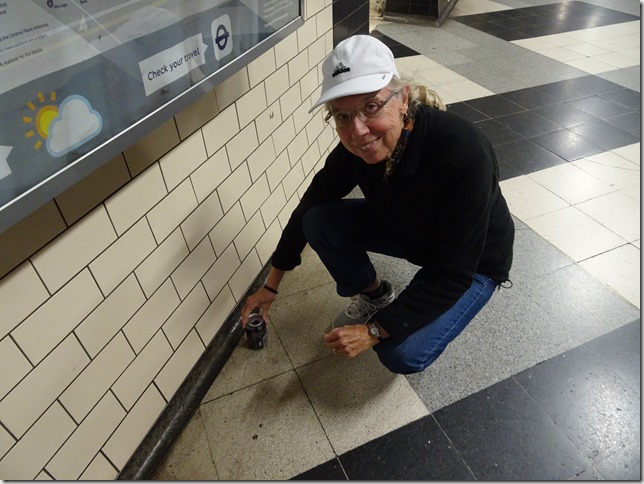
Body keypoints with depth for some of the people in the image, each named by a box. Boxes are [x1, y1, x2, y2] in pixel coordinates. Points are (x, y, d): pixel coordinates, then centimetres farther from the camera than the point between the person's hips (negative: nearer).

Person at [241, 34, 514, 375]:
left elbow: (453, 275, -30)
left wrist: (375, 330, -28)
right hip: (405, 229, 5)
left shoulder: (463, 155, -38)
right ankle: (374, 296, 8)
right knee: (319, 221, -16)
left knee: (403, 355, -23)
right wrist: (271, 284, 0)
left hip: (473, 261, -4)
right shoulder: (357, 145, -22)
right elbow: (310, 205, -7)